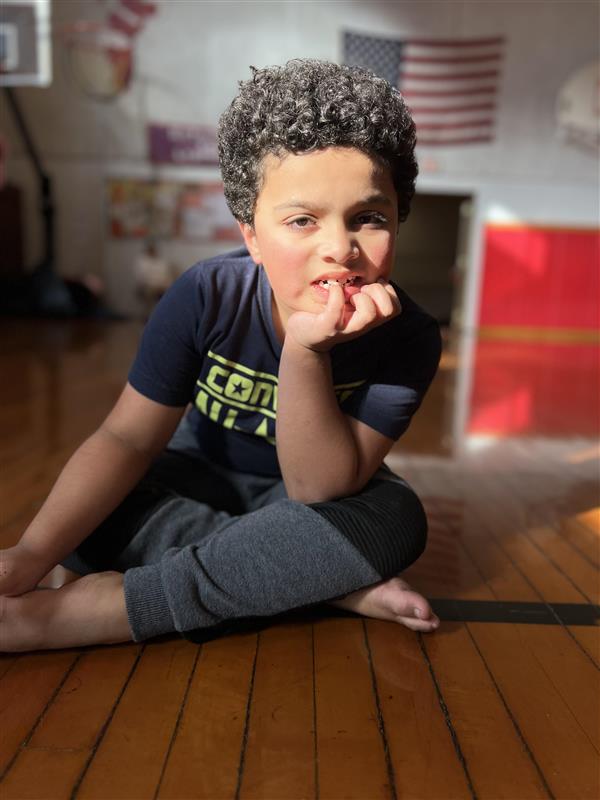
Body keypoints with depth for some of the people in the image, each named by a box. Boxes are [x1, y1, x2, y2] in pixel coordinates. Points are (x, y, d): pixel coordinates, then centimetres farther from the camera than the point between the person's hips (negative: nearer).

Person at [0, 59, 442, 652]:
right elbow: (128, 437, -20)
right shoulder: (207, 297, -23)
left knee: (396, 517, -31)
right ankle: (337, 586, -22)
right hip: (199, 482, 1)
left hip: (321, 488, 0)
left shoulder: (408, 338, -25)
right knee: (90, 518, -24)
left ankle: (102, 609, -30)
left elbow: (318, 489, -30)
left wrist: (306, 352, -44)